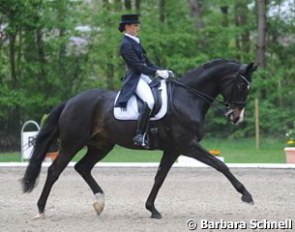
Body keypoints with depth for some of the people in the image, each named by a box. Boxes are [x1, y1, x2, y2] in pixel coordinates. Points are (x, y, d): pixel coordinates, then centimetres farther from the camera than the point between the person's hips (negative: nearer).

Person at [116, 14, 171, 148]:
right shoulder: (126, 45, -10)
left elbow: (147, 62, 19)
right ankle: (139, 136, -33)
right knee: (149, 101, -32)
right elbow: (137, 65, -17)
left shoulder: (135, 43, 19)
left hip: (145, 77, 10)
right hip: (135, 79, -10)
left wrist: (162, 71, 6)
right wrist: (157, 72, -19)